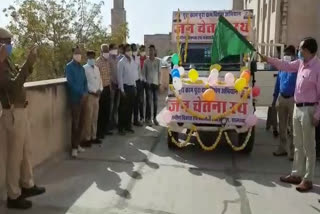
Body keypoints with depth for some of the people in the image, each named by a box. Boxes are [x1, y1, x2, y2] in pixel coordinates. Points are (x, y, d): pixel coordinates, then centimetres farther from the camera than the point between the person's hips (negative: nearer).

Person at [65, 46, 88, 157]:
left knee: (81, 122, 9)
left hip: (83, 98, 6)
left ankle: (78, 144, 19)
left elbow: (85, 81, 13)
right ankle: (74, 147, 3)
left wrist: (85, 93, -5)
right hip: (75, 98, -6)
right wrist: (81, 93, -13)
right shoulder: (69, 67, -4)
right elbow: (70, 83, -12)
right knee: (75, 123, -4)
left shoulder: (81, 67, 15)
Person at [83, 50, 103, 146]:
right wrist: (93, 91, -14)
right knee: (88, 117, -4)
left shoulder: (96, 68, 15)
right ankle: (87, 138, 5)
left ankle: (94, 137, 19)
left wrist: (100, 90, -1)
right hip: (89, 95, -7)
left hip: (97, 94, 7)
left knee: (95, 117, 10)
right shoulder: (85, 68, -6)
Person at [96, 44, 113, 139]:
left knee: (107, 110, 13)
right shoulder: (98, 61, -12)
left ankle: (106, 129, 25)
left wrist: (110, 86, 14)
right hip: (101, 88, -7)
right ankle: (99, 132, 9)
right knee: (101, 111, 0)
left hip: (107, 88, 7)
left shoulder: (108, 61, 11)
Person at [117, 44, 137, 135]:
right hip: (125, 86, -6)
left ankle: (128, 125, 24)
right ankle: (121, 128, 9)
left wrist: (135, 86, 10)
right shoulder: (121, 62, -11)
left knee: (130, 107, 12)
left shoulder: (133, 61, 9)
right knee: (123, 108, 0)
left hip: (132, 86, 6)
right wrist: (122, 89, -15)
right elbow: (120, 76, -13)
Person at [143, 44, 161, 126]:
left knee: (155, 101, 7)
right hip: (148, 83, -2)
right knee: (149, 101, -2)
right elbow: (144, 72, 3)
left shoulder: (158, 61, 3)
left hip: (156, 83, 2)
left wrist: (159, 82, 2)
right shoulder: (146, 61, -1)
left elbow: (159, 72, 6)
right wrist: (145, 81, -3)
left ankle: (155, 118, 17)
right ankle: (148, 118, 5)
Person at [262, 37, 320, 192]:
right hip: (297, 107, 9)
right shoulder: (301, 63, 6)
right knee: (298, 145, 15)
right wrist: (268, 59, 22)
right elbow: (287, 66, 24)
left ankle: (308, 179, 11)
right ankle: (296, 174, 26)